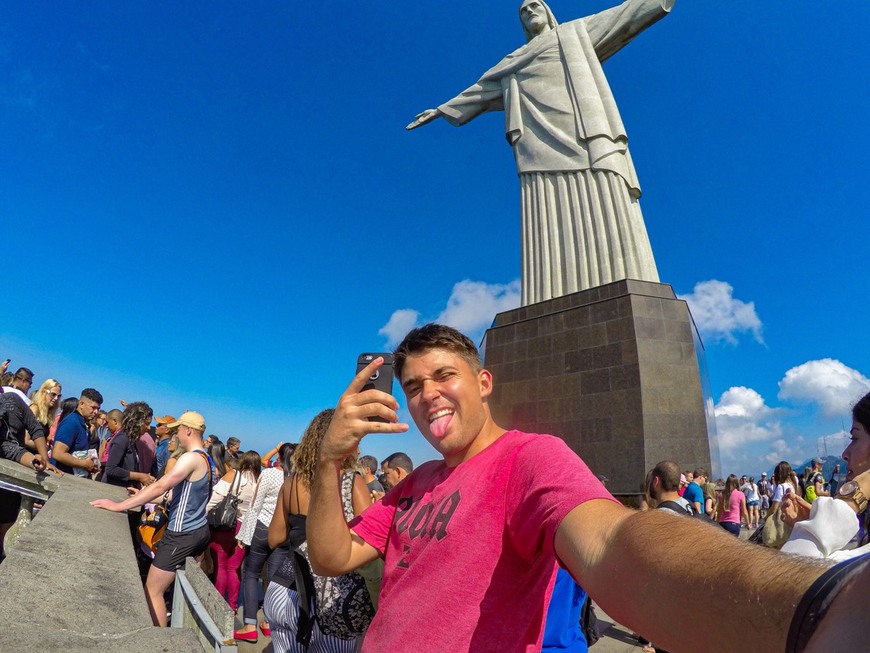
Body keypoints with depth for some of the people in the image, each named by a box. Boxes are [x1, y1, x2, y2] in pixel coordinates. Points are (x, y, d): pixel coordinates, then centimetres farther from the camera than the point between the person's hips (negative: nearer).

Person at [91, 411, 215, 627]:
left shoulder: (191, 458, -20)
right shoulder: (204, 459, 10)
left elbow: (160, 486, -23)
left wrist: (119, 506, -18)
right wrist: (145, 496, 17)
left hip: (182, 534, -9)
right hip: (198, 530, 9)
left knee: (153, 592, 1)